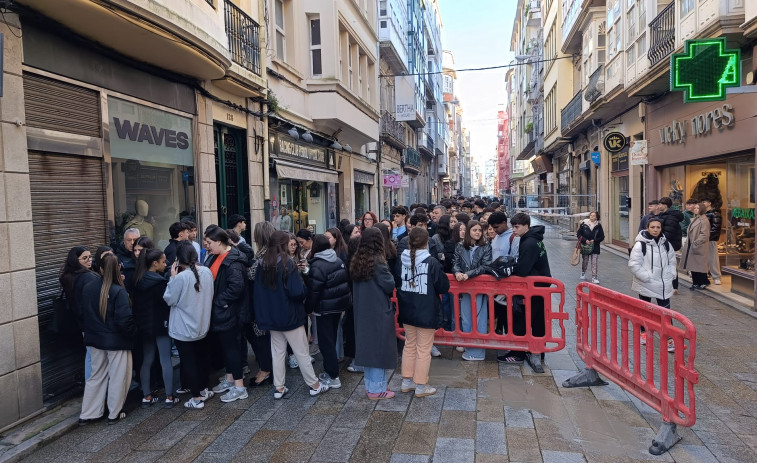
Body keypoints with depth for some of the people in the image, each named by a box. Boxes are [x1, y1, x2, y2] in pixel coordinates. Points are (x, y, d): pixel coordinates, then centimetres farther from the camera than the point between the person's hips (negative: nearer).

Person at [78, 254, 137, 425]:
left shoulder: (88, 288, -3)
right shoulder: (119, 291, -21)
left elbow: (83, 314, 9)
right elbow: (124, 320, -22)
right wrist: (133, 332, -5)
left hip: (95, 340, 6)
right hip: (116, 341, -6)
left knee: (97, 376, 19)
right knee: (118, 377, 10)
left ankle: (88, 414, 25)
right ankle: (114, 414, 21)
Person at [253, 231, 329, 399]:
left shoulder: (263, 265, 1)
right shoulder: (288, 264, -18)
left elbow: (257, 291, 8)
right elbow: (297, 292, -23)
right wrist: (304, 287, -3)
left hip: (271, 316, 6)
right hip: (289, 315, -6)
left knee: (277, 352, 15)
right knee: (302, 352, 5)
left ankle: (279, 388, 21)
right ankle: (314, 385, 16)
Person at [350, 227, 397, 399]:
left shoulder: (356, 261, 4)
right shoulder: (377, 261, -18)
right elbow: (389, 285, -14)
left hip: (362, 311, 7)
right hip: (379, 311, -7)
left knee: (367, 345, 15)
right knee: (379, 346, 3)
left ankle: (370, 385, 27)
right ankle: (377, 389, 11)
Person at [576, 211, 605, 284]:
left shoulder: (598, 226, -1)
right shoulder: (583, 224, -4)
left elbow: (602, 237, 2)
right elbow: (578, 234, -2)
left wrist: (594, 241, -12)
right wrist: (585, 240, -14)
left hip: (595, 247, 0)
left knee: (595, 263, -5)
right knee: (584, 261, 14)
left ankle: (595, 278, -1)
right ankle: (583, 273, 38)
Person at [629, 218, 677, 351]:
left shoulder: (666, 244, 3)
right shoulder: (640, 244, -15)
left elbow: (672, 261, 14)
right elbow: (633, 264, -17)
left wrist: (670, 275, 1)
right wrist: (647, 277, -19)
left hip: (664, 285, 4)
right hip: (645, 285, -3)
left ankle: (668, 339, 2)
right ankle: (644, 333, 31)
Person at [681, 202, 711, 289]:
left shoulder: (703, 220, -11)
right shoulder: (695, 219, 17)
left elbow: (704, 235, -18)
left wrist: (696, 243, -21)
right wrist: (688, 241, 11)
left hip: (699, 248, -9)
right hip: (691, 246, 9)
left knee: (700, 265, -2)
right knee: (693, 265, 9)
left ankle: (703, 283, 9)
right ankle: (695, 283, 16)